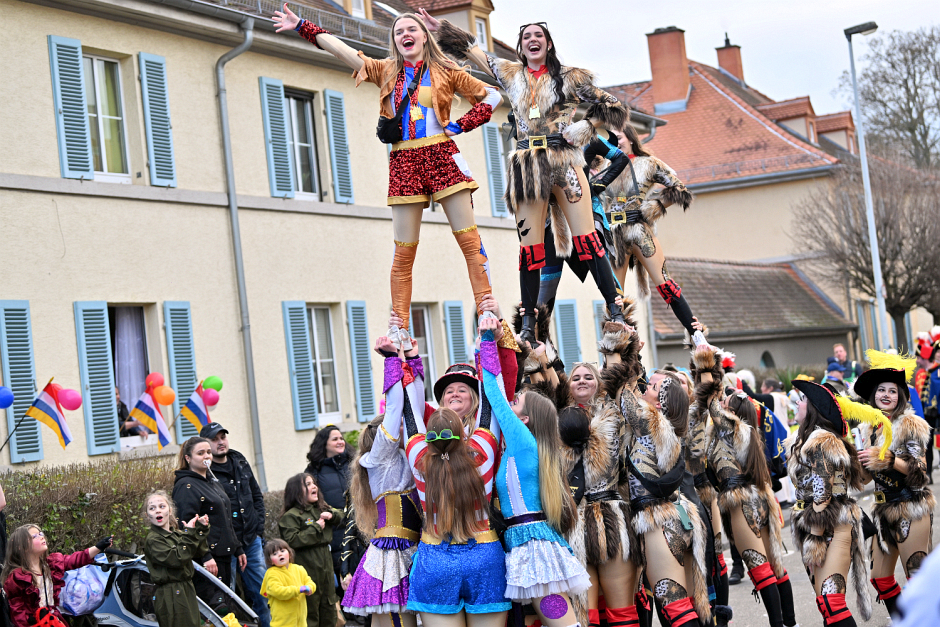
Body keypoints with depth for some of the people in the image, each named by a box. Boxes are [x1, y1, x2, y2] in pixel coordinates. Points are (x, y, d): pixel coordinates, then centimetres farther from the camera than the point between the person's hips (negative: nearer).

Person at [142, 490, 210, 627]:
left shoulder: (177, 534, 16)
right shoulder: (153, 540, -10)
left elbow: (198, 553, 13)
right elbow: (177, 559, -21)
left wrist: (201, 529, 2)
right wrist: (189, 533, -17)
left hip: (187, 590, 8)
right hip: (170, 596, -8)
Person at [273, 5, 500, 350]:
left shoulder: (446, 72, 10)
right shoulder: (386, 71, 15)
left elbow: (491, 95, 12)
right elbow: (341, 50, 13)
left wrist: (461, 125, 2)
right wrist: (302, 26, 9)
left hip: (441, 155, -1)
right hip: (404, 162, 2)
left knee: (469, 238, -8)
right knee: (404, 251, -1)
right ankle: (401, 330, 2)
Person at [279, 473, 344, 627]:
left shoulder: (321, 508, 13)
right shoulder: (291, 516, -12)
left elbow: (340, 516, 23)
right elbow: (292, 540, -22)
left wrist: (331, 515, -1)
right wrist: (315, 527, -19)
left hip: (325, 562, 8)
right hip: (307, 567, -8)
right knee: (310, 608, -5)